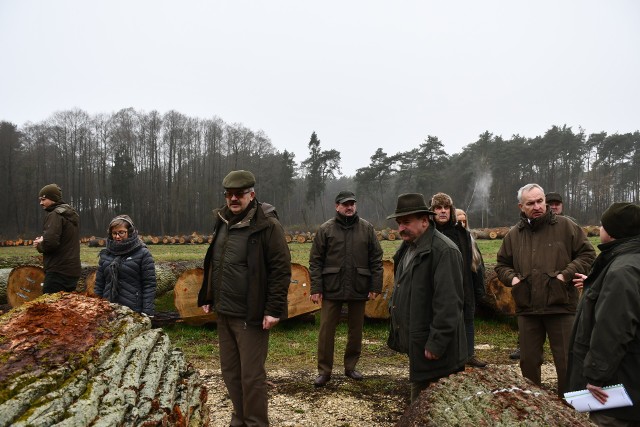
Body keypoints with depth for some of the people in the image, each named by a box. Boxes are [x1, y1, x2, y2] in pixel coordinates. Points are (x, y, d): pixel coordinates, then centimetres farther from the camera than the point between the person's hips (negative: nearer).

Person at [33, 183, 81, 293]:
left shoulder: (54, 215, -12)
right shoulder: (72, 214, 16)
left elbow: (50, 243, -23)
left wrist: (39, 246, -2)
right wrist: (43, 240, 11)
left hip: (58, 272, -9)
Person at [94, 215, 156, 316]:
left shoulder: (143, 254, -2)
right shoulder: (105, 255, 12)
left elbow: (149, 285, -6)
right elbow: (99, 284, 16)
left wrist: (147, 313, -12)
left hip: (134, 312, -4)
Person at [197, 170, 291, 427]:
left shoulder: (267, 225, -13)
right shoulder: (222, 222, 9)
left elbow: (281, 270, -15)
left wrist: (274, 309, -18)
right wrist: (207, 298, 16)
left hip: (250, 315, -7)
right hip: (224, 313, 7)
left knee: (251, 374, 1)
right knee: (230, 371, 16)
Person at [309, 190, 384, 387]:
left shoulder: (367, 228, 2)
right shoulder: (326, 229, -2)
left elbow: (376, 259, 3)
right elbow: (315, 261, -2)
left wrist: (375, 286, -3)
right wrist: (316, 288, -8)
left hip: (359, 289, 2)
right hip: (332, 289, -2)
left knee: (356, 330, 13)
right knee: (326, 330, 2)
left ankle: (350, 366, 29)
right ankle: (324, 371, 14)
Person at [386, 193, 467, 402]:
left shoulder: (444, 251, -17)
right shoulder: (407, 249, 14)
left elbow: (448, 302, -20)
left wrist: (436, 343, -20)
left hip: (433, 351, -9)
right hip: (415, 346, 9)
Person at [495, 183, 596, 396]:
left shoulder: (565, 226, -1)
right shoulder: (514, 234, 9)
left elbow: (587, 254, 1)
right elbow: (501, 264, 20)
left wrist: (566, 274, -11)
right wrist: (511, 277, 1)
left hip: (561, 307, -3)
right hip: (527, 309, 3)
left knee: (566, 362, 4)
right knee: (528, 362, 14)